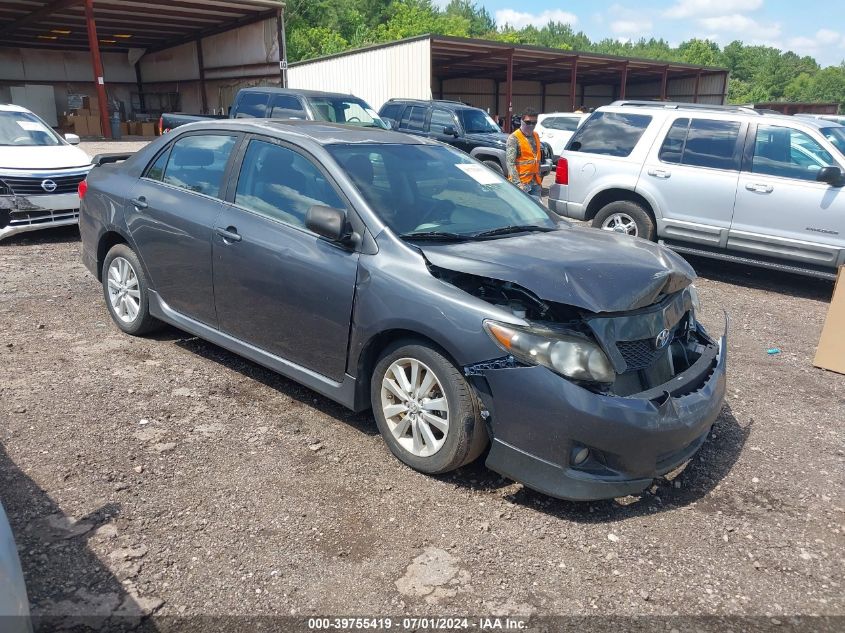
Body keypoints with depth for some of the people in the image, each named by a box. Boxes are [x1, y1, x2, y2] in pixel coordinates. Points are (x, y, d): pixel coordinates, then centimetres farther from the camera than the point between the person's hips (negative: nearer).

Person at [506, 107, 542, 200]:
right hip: (522, 183, -7)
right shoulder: (514, 138, -8)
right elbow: (510, 163, -16)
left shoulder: (536, 136, 16)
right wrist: (517, 183, -25)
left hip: (535, 183, 7)